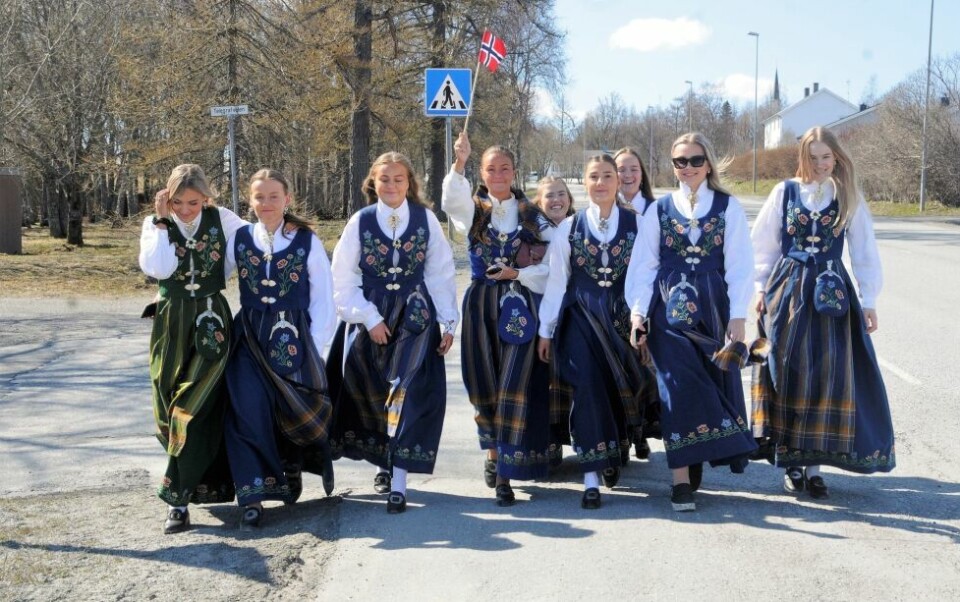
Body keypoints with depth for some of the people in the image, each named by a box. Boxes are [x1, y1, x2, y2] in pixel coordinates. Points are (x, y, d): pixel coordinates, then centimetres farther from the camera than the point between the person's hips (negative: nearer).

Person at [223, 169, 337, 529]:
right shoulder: (239, 240, 4)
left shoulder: (307, 242, -2)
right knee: (249, 413, -10)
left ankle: (292, 469, 35)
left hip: (293, 338, -1)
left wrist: (313, 346, -4)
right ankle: (252, 496, -5)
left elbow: (323, 299, 0)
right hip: (250, 340, 1)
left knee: (296, 411, 3)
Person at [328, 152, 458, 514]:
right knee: (372, 394, 7)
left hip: (415, 317, -1)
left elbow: (441, 273, 4)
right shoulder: (361, 222, -1)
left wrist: (448, 322, 1)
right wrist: (370, 319, -8)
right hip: (370, 318, 1)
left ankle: (398, 481, -11)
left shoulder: (425, 219, -1)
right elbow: (344, 281, -1)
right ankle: (383, 462, 28)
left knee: (407, 392, -11)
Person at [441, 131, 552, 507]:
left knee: (514, 387, -9)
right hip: (481, 304, 1)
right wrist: (459, 163, -34)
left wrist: (517, 273, -11)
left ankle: (505, 473, -7)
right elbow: (451, 200, -20)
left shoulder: (532, 215, 5)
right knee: (484, 384, 8)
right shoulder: (473, 209, 6)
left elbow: (551, 266, 3)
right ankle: (492, 453, 30)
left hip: (519, 306, -1)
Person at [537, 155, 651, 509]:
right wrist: (546, 330, 6)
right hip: (581, 317, -1)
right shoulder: (569, 227, 4)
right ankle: (592, 478, -9)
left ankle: (614, 457, 29)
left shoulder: (635, 224, 3)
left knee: (621, 389, 3)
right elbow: (556, 281, 6)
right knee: (589, 390, -10)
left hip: (622, 316, 1)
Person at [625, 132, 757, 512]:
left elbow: (739, 264, 2)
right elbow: (643, 265, 7)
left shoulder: (728, 207, 6)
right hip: (670, 309, -1)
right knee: (679, 385, -9)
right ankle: (682, 480, -10)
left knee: (714, 383, 1)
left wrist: (738, 316, -5)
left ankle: (690, 470, 14)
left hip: (713, 308, 1)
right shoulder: (659, 210, 8)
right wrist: (638, 311, -2)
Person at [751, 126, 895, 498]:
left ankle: (813, 463, 1)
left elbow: (864, 251, 5)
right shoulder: (785, 192, 2)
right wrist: (762, 288, 4)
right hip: (787, 290, 0)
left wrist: (868, 300, 2)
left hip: (832, 293, 0)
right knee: (789, 373, -1)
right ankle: (792, 462, 7)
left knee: (830, 374, -5)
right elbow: (764, 244, 8)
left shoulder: (848, 198, 3)